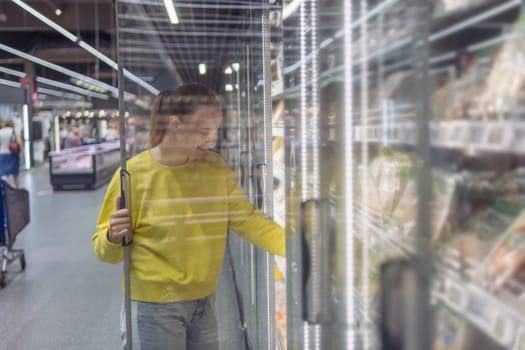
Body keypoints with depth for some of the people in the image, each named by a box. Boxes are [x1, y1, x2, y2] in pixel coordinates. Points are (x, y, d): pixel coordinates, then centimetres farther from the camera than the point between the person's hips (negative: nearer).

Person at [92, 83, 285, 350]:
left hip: (204, 303, 4)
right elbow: (106, 252, -7)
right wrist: (113, 238, -30)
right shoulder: (134, 174, -14)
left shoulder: (214, 168, -1)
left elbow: (247, 220, -2)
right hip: (153, 307, -4)